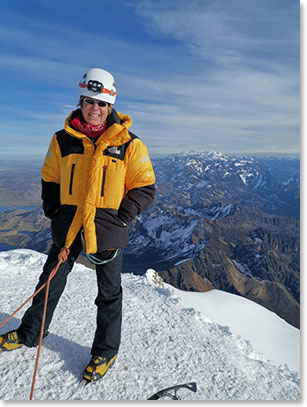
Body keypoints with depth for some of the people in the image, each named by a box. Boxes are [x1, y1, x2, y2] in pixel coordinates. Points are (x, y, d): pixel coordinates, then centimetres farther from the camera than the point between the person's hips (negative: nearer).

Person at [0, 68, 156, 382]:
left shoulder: (128, 143, -6)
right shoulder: (64, 139, 3)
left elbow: (144, 188, -2)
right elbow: (49, 179, 15)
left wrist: (121, 217, -10)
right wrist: (53, 211, 3)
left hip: (106, 230, -3)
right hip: (68, 226, 3)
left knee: (109, 292, 11)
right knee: (51, 280, 19)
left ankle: (105, 351, 34)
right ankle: (30, 333, 45)